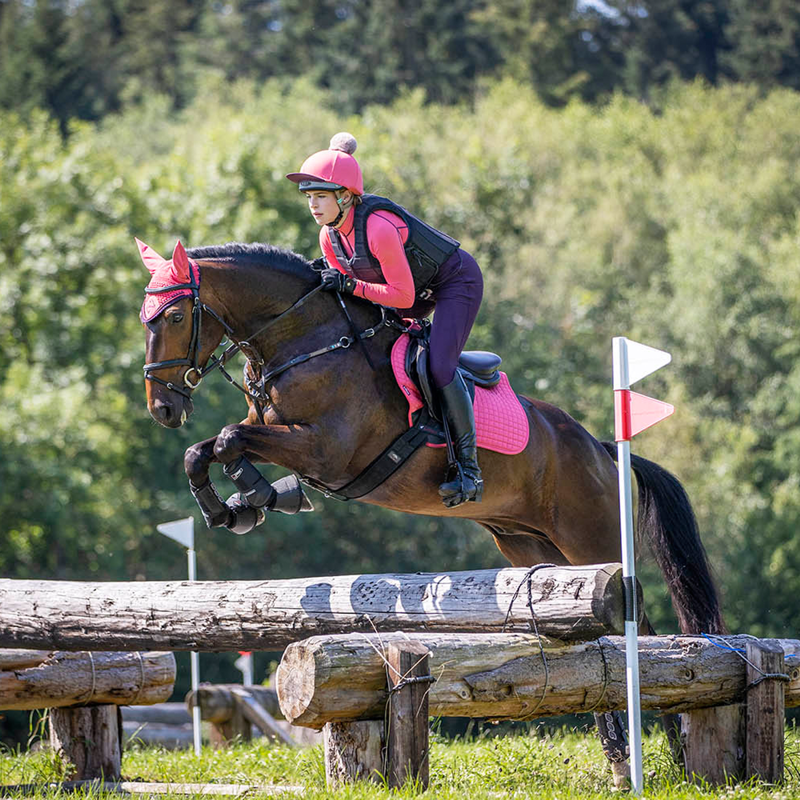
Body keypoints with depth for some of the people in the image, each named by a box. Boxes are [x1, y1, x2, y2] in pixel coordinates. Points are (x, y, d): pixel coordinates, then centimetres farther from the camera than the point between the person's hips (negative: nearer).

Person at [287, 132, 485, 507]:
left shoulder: (379, 227, -35)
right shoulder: (330, 236, -9)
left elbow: (403, 296, -30)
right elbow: (346, 284, 6)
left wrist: (351, 286, -34)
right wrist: (325, 284, -13)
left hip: (458, 280, -9)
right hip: (422, 287, 9)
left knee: (439, 365, -23)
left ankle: (469, 466, -15)